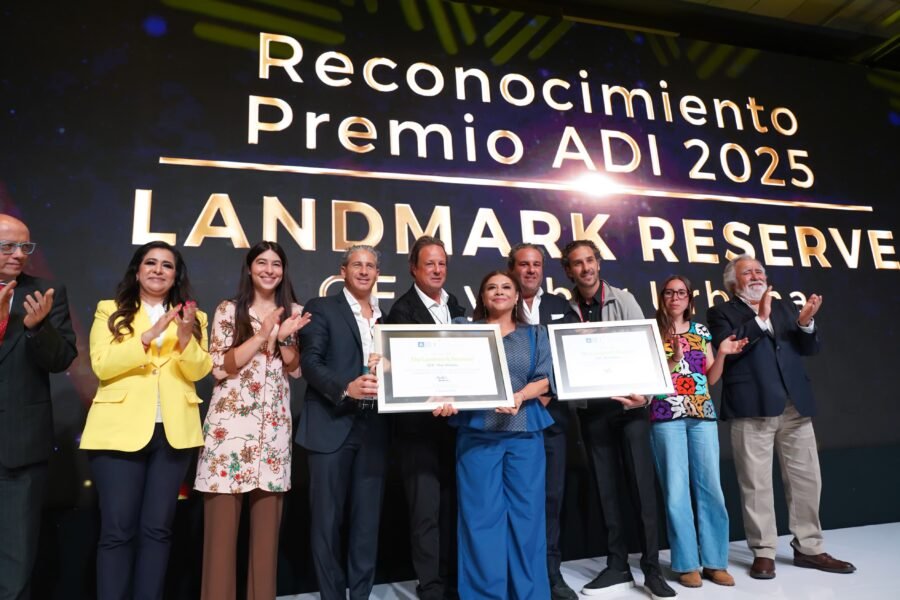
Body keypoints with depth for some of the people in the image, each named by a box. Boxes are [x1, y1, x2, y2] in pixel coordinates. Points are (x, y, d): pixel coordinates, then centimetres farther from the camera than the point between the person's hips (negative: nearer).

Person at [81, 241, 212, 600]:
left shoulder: (194, 317, 11)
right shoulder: (109, 311, 8)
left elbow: (198, 371, -1)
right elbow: (102, 366, -6)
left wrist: (185, 337, -18)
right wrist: (148, 336, -18)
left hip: (173, 431, 2)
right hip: (119, 430, -1)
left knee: (158, 528, 7)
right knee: (117, 529, 0)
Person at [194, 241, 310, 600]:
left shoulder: (293, 312, 11)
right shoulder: (228, 311, 4)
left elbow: (297, 369, 7)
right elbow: (219, 367, -5)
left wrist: (282, 338, -9)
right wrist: (262, 335, -13)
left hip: (274, 425, 2)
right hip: (230, 422, -2)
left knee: (267, 523, 7)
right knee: (222, 521, -1)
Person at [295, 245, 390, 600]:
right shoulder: (322, 308, 1)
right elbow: (309, 362, -10)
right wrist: (345, 388, -24)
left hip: (374, 427, 4)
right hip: (332, 425, -3)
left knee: (367, 517, 11)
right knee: (327, 517, 5)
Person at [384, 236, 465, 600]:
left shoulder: (455, 306, 10)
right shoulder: (402, 311, -9)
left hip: (455, 419, 6)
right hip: (420, 423, -6)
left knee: (452, 505, 17)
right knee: (425, 509, 3)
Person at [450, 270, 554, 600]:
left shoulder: (535, 335, 13)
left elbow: (545, 380, 2)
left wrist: (520, 396, -17)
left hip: (525, 433, 1)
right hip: (477, 432, -1)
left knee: (525, 513, 6)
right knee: (481, 514, 2)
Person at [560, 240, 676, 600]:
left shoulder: (623, 300, 1)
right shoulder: (566, 310, 3)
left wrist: (644, 393, -16)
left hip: (629, 404, -1)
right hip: (592, 409, 2)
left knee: (642, 485, 0)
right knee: (606, 489, 9)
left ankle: (652, 568, 13)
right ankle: (617, 566, 21)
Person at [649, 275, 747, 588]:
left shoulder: (701, 331, 13)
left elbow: (711, 378, 11)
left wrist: (722, 354, -4)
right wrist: (674, 359, -17)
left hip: (703, 414, 3)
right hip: (667, 417, -3)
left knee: (711, 488, 4)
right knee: (676, 491, 0)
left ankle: (715, 561, 16)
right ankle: (687, 563, 11)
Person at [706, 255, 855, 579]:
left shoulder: (785, 306, 18)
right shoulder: (721, 312, 3)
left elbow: (809, 348, 12)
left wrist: (805, 323, -7)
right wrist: (760, 318, -14)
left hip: (795, 406, 5)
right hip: (753, 409, -5)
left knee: (807, 480, 11)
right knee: (756, 485, 1)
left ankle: (809, 548, 25)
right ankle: (763, 553, 12)